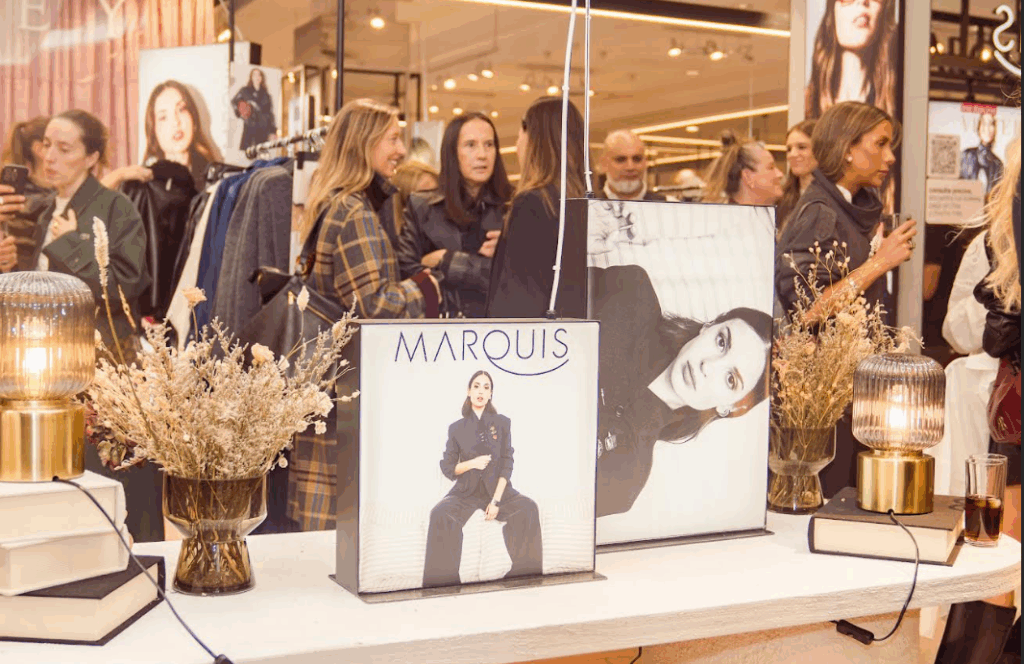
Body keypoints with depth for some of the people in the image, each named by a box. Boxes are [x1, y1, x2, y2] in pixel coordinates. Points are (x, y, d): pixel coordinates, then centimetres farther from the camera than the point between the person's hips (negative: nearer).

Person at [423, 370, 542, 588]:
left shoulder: (502, 423, 6)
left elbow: (507, 464, -1)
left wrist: (496, 501, -13)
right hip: (466, 491, 0)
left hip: (497, 489, 0)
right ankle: (444, 578, -21)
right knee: (440, 514, -31)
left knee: (528, 509, -28)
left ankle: (524, 573, -16)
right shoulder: (457, 428, 7)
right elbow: (447, 468, 7)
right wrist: (472, 464, -14)